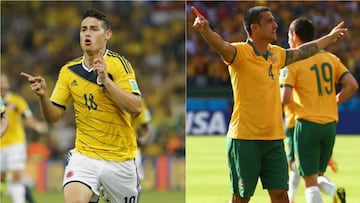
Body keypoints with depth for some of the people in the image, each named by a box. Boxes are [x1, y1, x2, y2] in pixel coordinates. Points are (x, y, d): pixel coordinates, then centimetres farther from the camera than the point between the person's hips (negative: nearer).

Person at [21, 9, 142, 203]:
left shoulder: (118, 64, -9)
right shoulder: (69, 71, 3)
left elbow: (135, 108, -19)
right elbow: (53, 116, 5)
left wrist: (106, 80, -28)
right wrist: (43, 95, -14)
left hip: (119, 158, -2)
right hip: (84, 156, 2)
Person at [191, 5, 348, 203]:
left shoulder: (276, 54, 12)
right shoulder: (240, 52, -10)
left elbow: (301, 52, 31)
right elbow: (221, 45, -31)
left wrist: (330, 38, 46)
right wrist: (205, 30, -54)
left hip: (274, 138, 6)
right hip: (245, 139, -6)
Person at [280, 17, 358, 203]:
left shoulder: (292, 62, -6)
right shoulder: (330, 58, 9)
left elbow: (285, 98, -14)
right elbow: (352, 85, 2)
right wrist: (334, 102, 14)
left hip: (307, 124, -5)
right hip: (330, 124, 5)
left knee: (310, 181, -1)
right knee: (318, 175, 17)